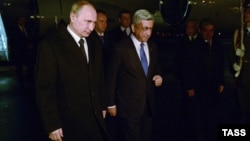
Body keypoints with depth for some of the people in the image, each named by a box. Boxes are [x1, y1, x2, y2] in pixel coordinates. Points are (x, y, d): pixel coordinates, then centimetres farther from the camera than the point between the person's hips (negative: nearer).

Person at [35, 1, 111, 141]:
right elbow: (44, 87, -15)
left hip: (95, 117, 6)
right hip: (70, 121, -5)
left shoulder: (94, 45, 7)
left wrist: (102, 105, 15)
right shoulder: (50, 44, -14)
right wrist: (52, 125, -15)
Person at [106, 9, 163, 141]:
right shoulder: (121, 47, -12)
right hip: (129, 106, -5)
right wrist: (111, 103, -5)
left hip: (148, 105, 6)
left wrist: (158, 76, -4)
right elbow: (111, 77, -7)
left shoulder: (152, 47, 5)